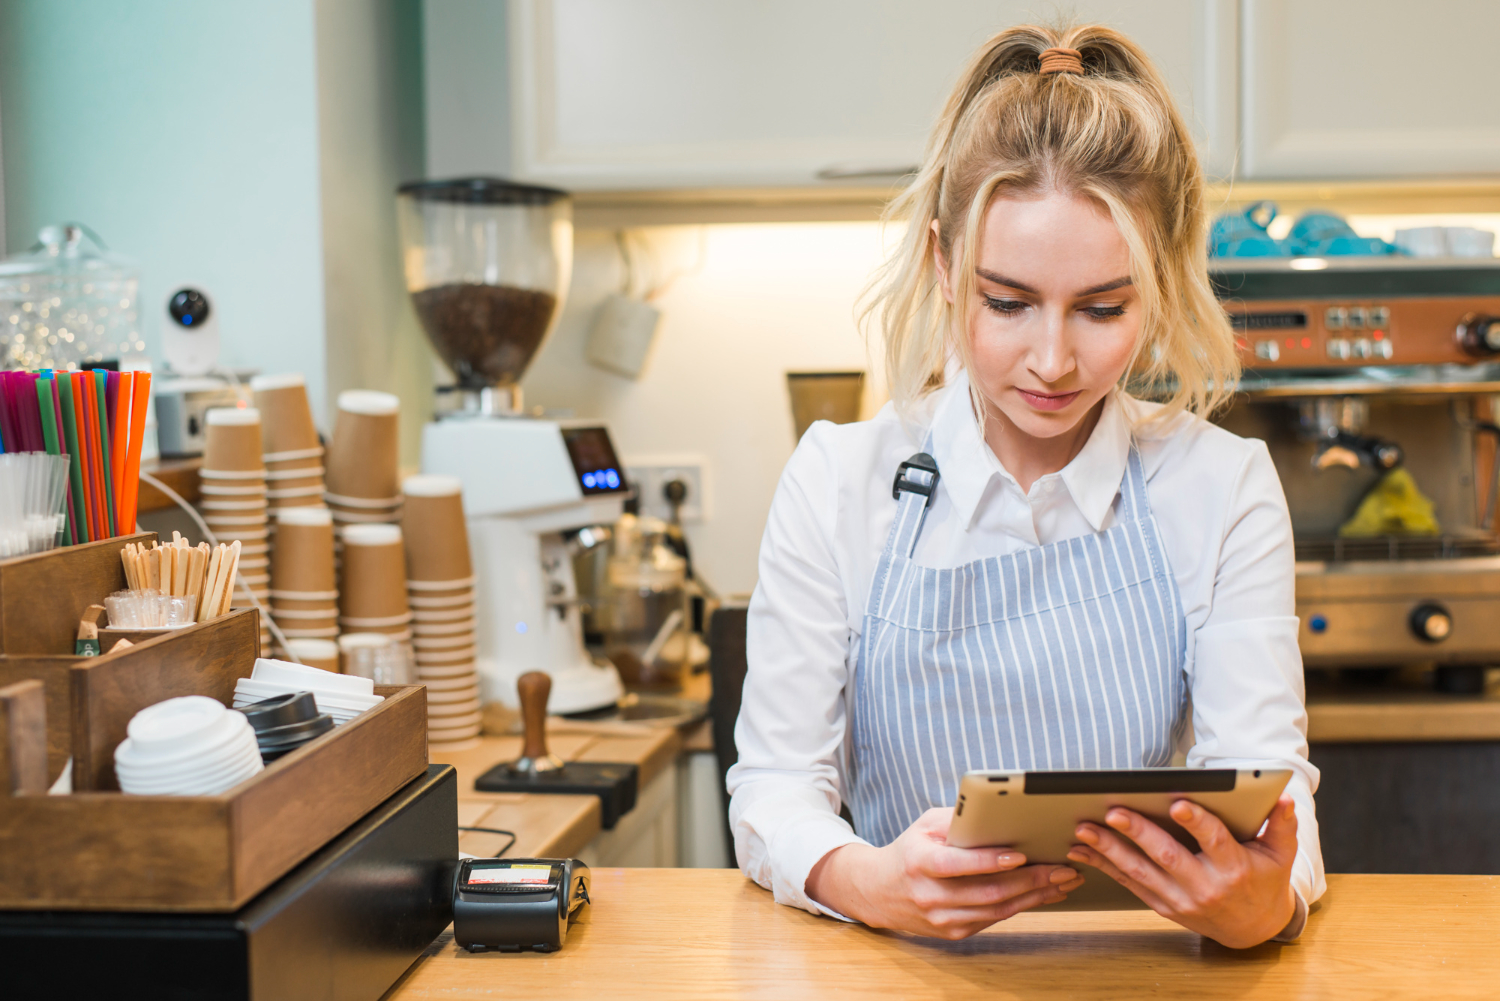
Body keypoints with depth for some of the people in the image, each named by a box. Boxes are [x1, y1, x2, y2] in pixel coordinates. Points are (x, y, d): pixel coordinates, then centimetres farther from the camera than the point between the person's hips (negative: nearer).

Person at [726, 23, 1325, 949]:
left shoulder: (1222, 489, 0)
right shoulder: (838, 485, -2)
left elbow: (1267, 774, -7)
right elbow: (776, 786, -5)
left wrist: (1268, 900, -30)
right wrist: (869, 884, -27)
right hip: (902, 972, 0)